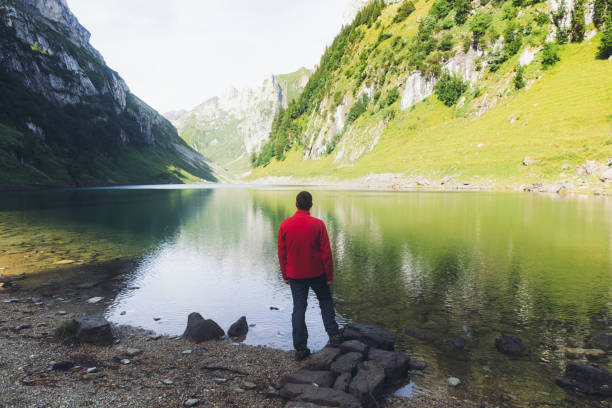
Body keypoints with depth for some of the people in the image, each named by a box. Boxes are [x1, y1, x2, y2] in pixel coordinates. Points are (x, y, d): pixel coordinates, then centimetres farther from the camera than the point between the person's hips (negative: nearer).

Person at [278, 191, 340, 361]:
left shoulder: (285, 225, -7)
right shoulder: (318, 224, -12)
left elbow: (281, 253, -1)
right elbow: (326, 253, -10)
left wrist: (285, 275, 10)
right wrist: (329, 275, 1)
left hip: (295, 275, 1)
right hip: (317, 273, -1)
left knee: (299, 308, 8)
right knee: (325, 301, 22)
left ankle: (300, 349, 11)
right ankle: (333, 335, 18)